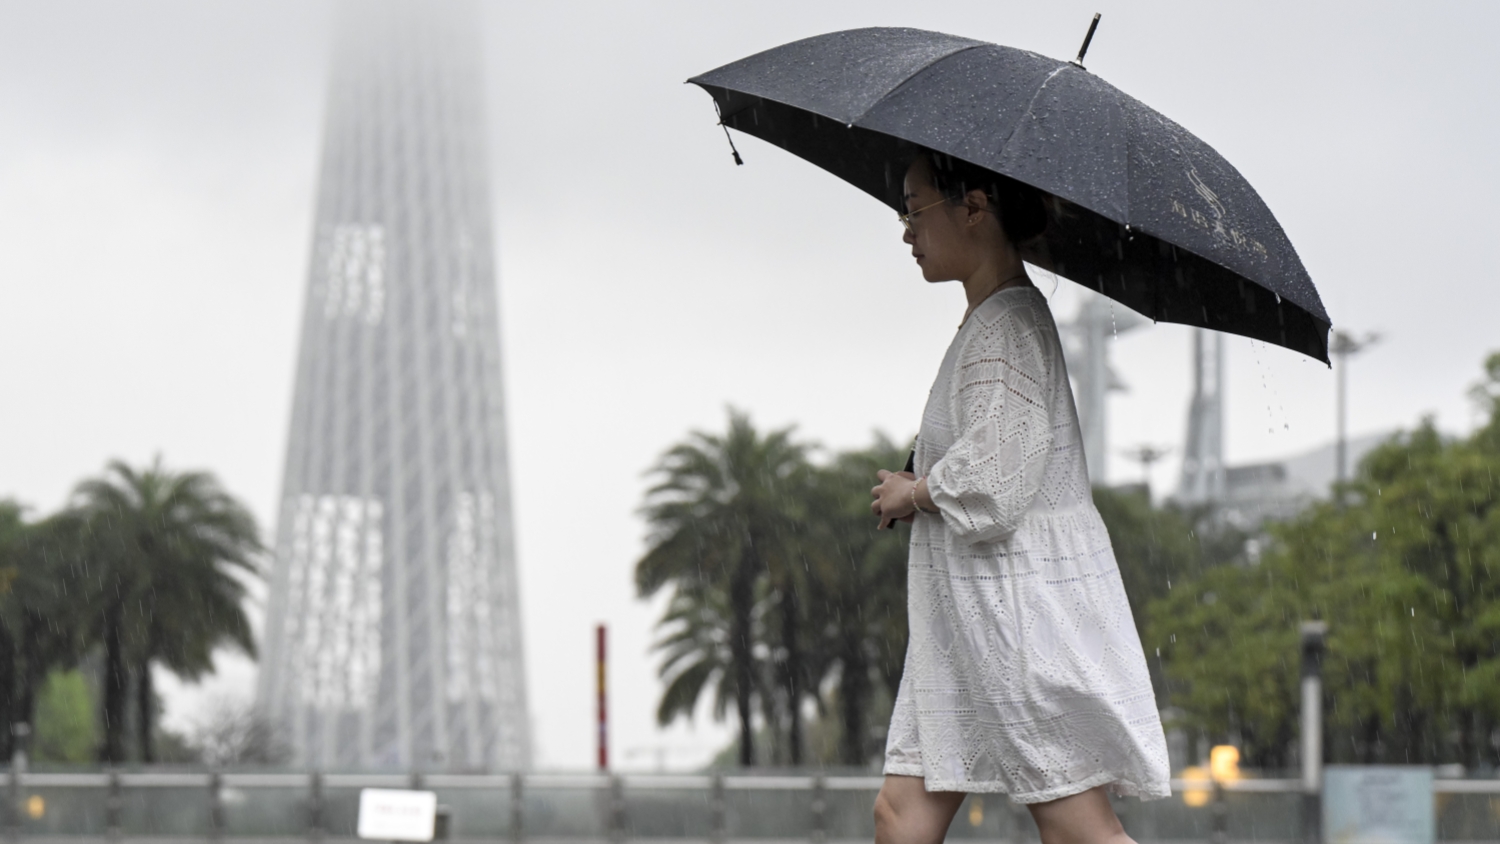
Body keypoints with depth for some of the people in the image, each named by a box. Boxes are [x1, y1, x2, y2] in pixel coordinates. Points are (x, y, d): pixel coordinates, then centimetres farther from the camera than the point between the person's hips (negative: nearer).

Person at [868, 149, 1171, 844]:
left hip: (1025, 603, -10)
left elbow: (991, 486, -23)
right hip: (976, 610, 10)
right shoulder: (994, 318, 17)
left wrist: (911, 493, -5)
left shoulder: (1008, 325, -14)